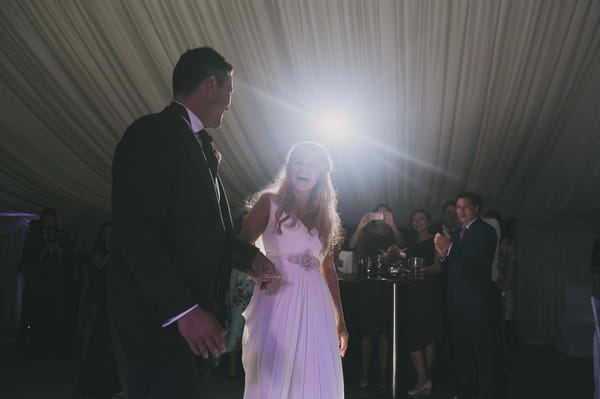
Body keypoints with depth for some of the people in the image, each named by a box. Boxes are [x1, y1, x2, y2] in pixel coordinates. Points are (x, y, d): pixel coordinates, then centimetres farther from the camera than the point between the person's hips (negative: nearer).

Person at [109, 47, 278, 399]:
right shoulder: (154, 133, -12)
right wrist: (184, 309, -25)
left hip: (197, 317, 9)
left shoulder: (199, 146, 15)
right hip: (159, 321, -9)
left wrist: (251, 256, 12)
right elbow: (136, 233, -21)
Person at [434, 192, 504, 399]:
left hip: (477, 302, -8)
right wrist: (443, 255, -6)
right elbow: (452, 267, 15)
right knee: (462, 351, 15)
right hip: (457, 301, 8)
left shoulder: (485, 230, -6)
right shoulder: (456, 234, 17)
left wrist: (449, 249, -23)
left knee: (484, 351, -4)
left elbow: (480, 260, -21)